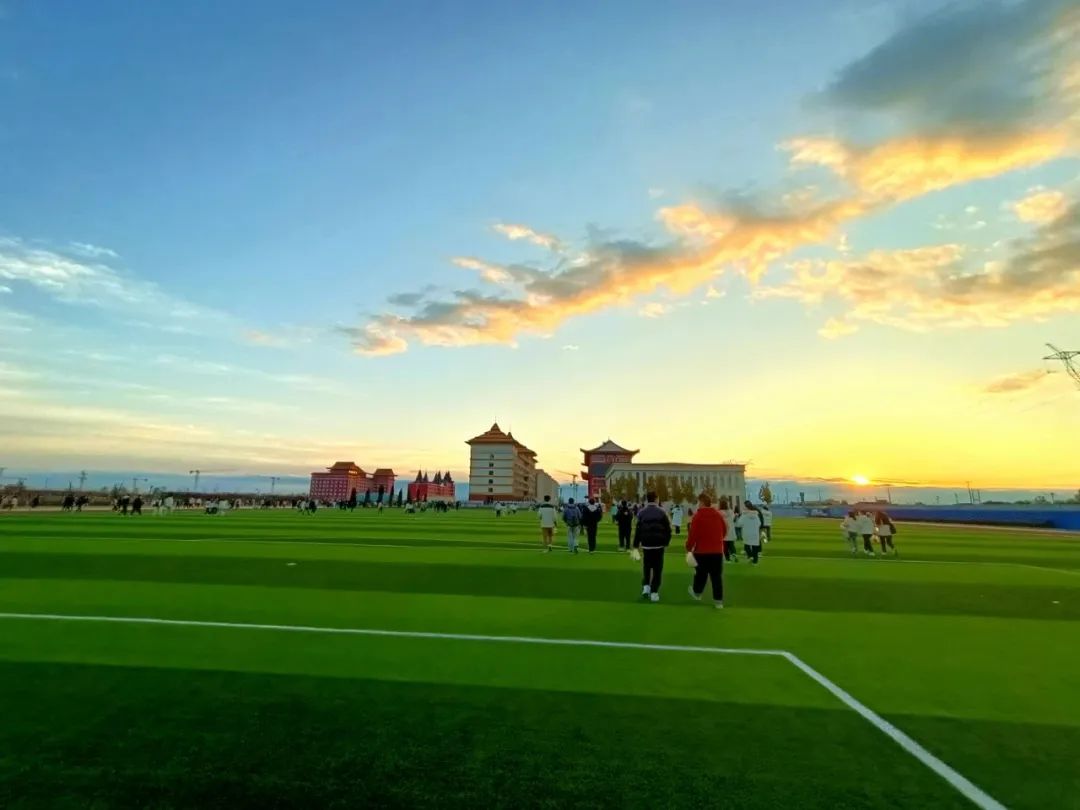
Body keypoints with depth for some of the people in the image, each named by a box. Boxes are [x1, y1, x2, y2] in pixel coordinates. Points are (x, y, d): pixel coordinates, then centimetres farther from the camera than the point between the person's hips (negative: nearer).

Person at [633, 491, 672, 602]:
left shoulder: (641, 513, 0)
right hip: (659, 544, -1)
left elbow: (638, 529, -3)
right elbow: (668, 529, -2)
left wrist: (636, 545, 2)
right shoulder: (662, 512, -1)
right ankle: (654, 592, 2)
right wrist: (666, 542, 9)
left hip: (646, 544, 1)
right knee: (657, 569, 4)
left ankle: (646, 586, 7)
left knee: (646, 567, 18)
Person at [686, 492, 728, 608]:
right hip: (717, 550, 3)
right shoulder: (719, 514, 4)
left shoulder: (697, 516, -13)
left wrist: (689, 548, -7)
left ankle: (697, 592, 35)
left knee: (701, 573, 16)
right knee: (717, 576, 7)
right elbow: (724, 531, 14)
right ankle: (718, 600, 7)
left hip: (701, 551, -3)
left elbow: (692, 534, -17)